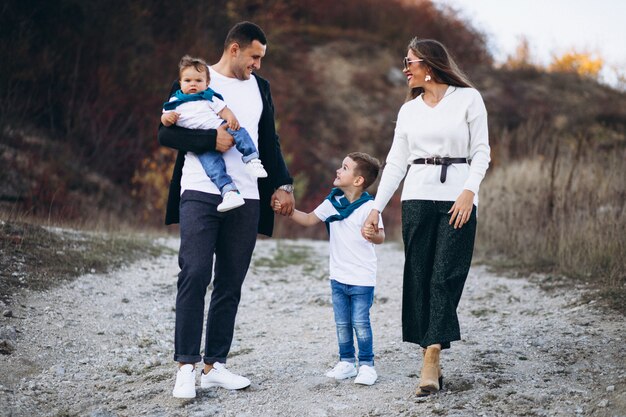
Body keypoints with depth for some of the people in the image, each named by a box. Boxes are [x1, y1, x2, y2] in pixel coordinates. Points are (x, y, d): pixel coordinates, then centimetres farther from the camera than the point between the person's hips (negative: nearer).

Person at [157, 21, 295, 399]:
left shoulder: (260, 87, 18)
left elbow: (270, 142, 22)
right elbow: (166, 133, -3)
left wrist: (283, 184, 13)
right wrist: (211, 139, -15)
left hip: (246, 199, 5)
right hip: (200, 194, -5)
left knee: (231, 284, 4)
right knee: (194, 276, -12)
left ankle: (214, 365, 10)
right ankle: (187, 365, -7)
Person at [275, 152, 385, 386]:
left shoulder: (368, 206, -16)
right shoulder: (332, 202, 4)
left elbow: (381, 236, -24)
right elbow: (308, 220, 14)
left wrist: (372, 235, -47)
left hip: (362, 279, -6)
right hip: (338, 276, 7)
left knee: (360, 322, -5)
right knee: (342, 323, 12)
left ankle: (367, 365, 6)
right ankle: (346, 362, 22)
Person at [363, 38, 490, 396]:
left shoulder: (468, 98, 3)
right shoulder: (409, 110, 14)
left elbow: (481, 152, 0)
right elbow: (396, 162, 13)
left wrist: (469, 191, -14)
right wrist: (376, 208, 7)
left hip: (458, 197, -4)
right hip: (417, 198, 4)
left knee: (445, 278, -10)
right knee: (419, 279, 0)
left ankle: (430, 361, -14)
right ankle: (433, 363, 6)